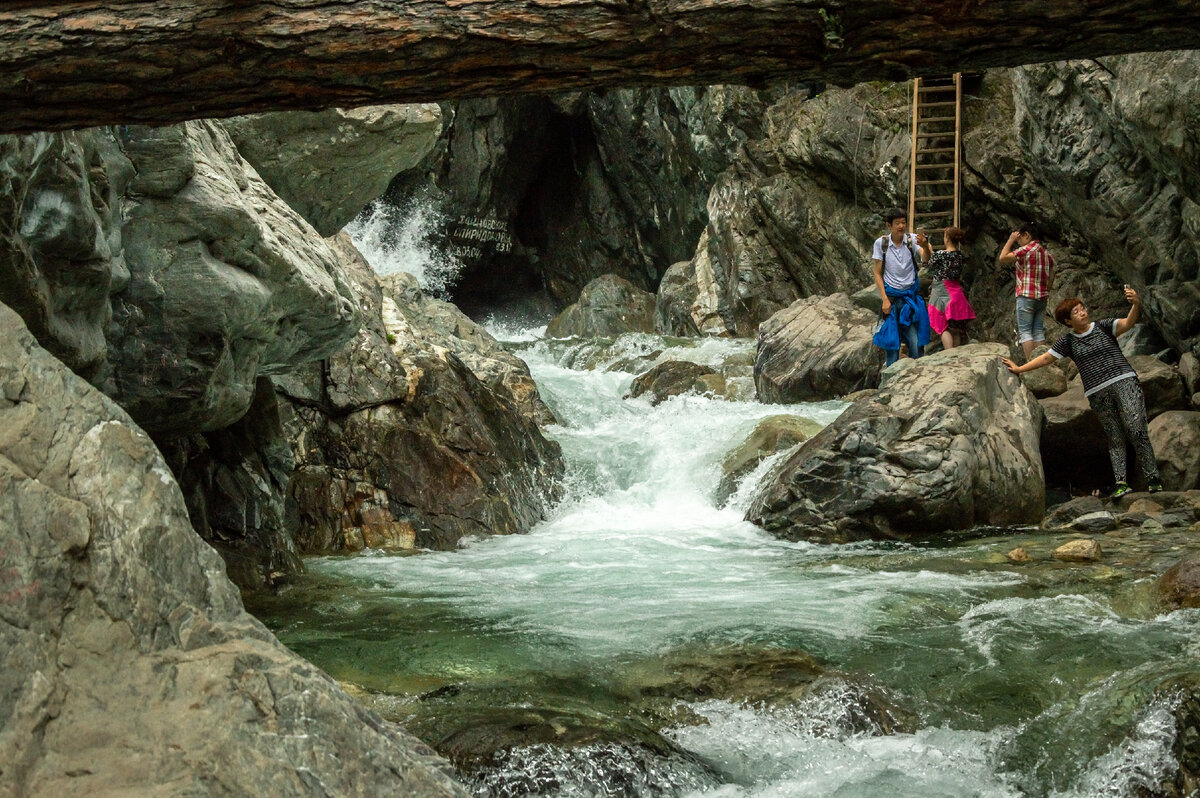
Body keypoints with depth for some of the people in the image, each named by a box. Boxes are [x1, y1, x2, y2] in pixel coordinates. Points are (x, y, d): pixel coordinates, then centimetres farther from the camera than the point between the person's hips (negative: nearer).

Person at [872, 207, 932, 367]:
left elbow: (926, 259, -20)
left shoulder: (912, 240, -3)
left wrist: (925, 247, -44)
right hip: (891, 296, 0)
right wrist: (885, 299, -9)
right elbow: (878, 274, 0)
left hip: (911, 296, 0)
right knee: (891, 340, 2)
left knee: (916, 340, -2)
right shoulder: (881, 243, -2)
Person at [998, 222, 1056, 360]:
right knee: (1038, 331, 9)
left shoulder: (1026, 250, -11)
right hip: (1042, 297, 7)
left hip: (1026, 297, -7)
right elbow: (1051, 278, 14)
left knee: (1025, 331, -4)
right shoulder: (1047, 253, 13)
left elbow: (1002, 258, -11)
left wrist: (1011, 240, -4)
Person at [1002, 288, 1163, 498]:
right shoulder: (1068, 342, 12)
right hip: (1098, 392, 2)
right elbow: (1046, 358, 16)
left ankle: (1152, 477, -7)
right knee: (1114, 437, -2)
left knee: (1136, 429, -11)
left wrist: (1136, 305, -29)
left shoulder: (1103, 327, 6)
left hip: (1124, 381, -2)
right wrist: (1019, 369, 15)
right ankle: (1120, 482, -6)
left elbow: (1128, 323, -9)